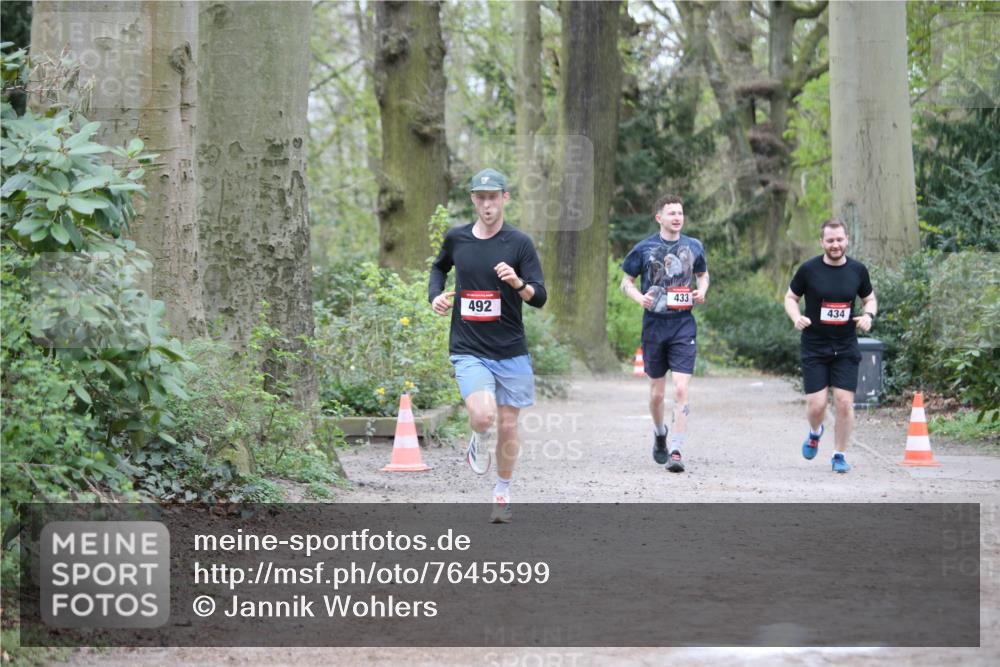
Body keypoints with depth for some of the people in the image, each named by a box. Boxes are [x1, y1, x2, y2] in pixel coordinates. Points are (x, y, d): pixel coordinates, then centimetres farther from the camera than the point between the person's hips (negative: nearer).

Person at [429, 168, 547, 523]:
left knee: (507, 427, 6)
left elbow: (540, 298, -7)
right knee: (483, 416, -23)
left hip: (511, 352, 0)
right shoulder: (456, 238, 4)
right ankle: (478, 445, 12)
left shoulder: (519, 243, -3)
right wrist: (435, 295, 9)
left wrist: (518, 283, -27)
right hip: (468, 350, 0)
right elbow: (439, 267, 27)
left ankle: (502, 492, 28)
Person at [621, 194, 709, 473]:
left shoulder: (693, 246, 6)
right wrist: (640, 297, -12)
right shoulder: (645, 248, 0)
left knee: (681, 390, -13)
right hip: (654, 324, 0)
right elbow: (626, 282, 8)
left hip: (684, 326, 0)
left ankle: (676, 452, -14)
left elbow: (703, 274, 23)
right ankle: (659, 433, 39)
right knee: (656, 393, 9)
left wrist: (701, 291, 1)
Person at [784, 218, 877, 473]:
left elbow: (870, 299, 16)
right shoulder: (809, 269, -5)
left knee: (844, 403, -6)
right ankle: (815, 433, 30)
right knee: (816, 405, -6)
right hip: (814, 347, -2)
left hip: (846, 348, 2)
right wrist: (796, 317, -14)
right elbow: (790, 297, 6)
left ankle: (839, 455, 10)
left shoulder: (858, 270, 2)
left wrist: (868, 315, -6)